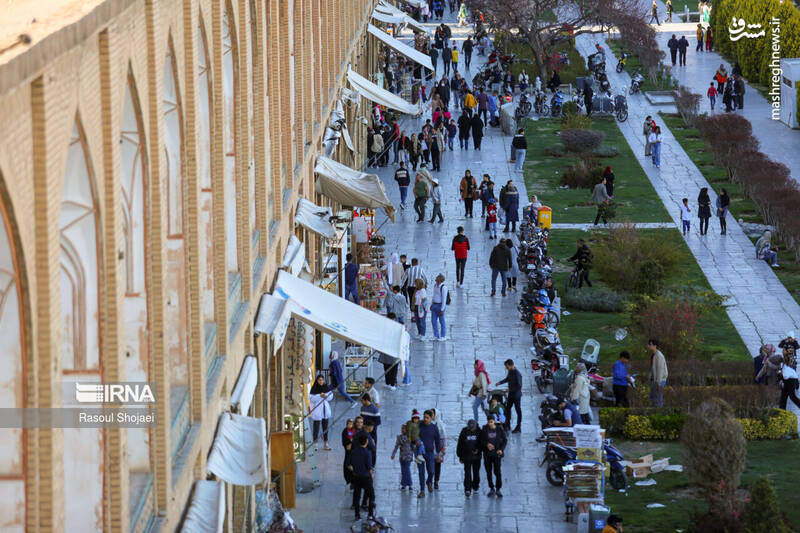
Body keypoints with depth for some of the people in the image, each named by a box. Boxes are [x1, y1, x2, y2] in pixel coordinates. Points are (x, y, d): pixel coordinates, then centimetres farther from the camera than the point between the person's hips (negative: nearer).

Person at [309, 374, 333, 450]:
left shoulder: (326, 387, 4)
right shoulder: (314, 388, -9)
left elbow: (330, 396, 6)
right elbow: (311, 398, -14)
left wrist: (326, 396, -14)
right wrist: (320, 396, -23)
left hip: (325, 409, 5)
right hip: (317, 411, -5)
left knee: (325, 427, 10)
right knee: (316, 427, -4)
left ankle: (325, 444, 17)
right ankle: (315, 444, 4)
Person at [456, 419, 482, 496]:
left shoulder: (478, 432, -2)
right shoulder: (464, 432, -2)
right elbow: (460, 444, 3)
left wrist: (478, 450, -15)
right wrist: (460, 456, 3)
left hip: (476, 456, 1)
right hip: (467, 456, -1)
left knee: (476, 473, 9)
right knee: (467, 473, -9)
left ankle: (475, 488, 25)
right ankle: (467, 490, -12)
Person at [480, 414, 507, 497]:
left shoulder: (499, 429, -4)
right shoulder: (485, 429, -2)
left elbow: (505, 440, 4)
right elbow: (481, 440, 0)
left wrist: (501, 449, -10)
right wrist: (487, 444, -21)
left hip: (496, 453, -2)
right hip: (487, 453, 2)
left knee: (497, 471, -8)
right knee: (489, 472, 6)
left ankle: (498, 489, 4)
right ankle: (492, 489, 19)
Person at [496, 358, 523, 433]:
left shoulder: (517, 373, -24)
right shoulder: (510, 371, 3)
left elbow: (519, 386, -23)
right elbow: (507, 379, 22)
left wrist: (510, 389, -19)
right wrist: (500, 382, 8)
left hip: (516, 394, -9)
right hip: (511, 394, 9)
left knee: (518, 410, 2)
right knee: (507, 408, 14)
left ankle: (518, 428, 10)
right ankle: (507, 425, 26)